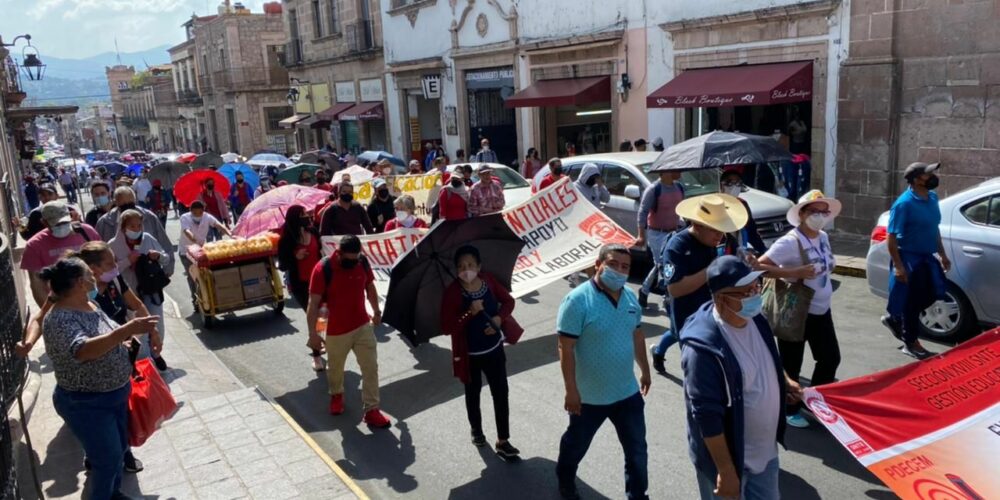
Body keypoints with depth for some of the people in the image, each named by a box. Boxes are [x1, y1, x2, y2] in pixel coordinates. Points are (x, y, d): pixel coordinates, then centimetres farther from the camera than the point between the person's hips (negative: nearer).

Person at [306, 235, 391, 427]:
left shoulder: (363, 262, -8)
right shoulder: (323, 269, -21)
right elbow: (313, 303, -17)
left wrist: (376, 311, 19)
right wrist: (313, 333, -17)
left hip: (363, 326, 3)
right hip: (337, 331, -2)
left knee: (371, 368, 0)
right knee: (335, 368, 19)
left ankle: (371, 410, 9)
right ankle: (336, 395, 48)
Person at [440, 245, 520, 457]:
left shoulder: (488, 280, -9)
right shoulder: (452, 292, -21)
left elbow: (508, 301, 4)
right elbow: (446, 328, -22)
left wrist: (499, 317, -15)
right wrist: (470, 313, -33)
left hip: (494, 349, 3)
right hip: (469, 354, -3)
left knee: (501, 393, 4)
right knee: (473, 394, 18)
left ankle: (503, 441, 16)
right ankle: (476, 431, 43)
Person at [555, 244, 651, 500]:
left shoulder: (631, 297, -1)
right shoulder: (578, 300, -22)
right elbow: (566, 349, -21)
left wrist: (645, 370, 19)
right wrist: (571, 390, -21)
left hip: (628, 393, 5)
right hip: (589, 396, -5)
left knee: (637, 449, 16)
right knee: (576, 445, 19)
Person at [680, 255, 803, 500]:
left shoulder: (755, 320, -5)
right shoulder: (705, 347, -31)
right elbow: (707, 417, -27)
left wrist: (785, 381, 3)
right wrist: (725, 471, -23)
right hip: (728, 457, -7)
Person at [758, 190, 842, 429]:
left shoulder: (823, 237, 5)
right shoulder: (790, 241, -21)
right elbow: (760, 266, -28)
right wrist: (793, 273, -31)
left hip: (821, 310, 8)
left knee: (831, 358, 16)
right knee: (791, 364, 5)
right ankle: (789, 410, 22)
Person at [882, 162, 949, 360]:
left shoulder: (932, 197, 5)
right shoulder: (904, 203, -20)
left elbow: (934, 228, 18)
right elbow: (892, 237, -19)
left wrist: (942, 254, 17)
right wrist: (898, 265, -22)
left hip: (927, 256, 8)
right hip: (909, 257, -8)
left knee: (933, 293, 12)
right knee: (912, 301, 1)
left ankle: (895, 319, 30)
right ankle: (911, 343, 17)